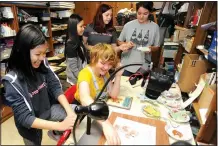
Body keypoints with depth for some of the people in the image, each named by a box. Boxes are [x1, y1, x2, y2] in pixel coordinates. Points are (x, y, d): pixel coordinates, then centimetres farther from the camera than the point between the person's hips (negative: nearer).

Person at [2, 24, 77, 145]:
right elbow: (24, 118, -25)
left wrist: (70, 112, -22)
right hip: (30, 125, -3)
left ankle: (56, 132, 18)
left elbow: (55, 87, -10)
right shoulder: (13, 81, -27)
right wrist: (60, 125, -30)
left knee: (77, 112, -6)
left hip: (49, 109, 3)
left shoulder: (42, 63, -16)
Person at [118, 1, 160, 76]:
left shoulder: (155, 27, -2)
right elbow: (119, 41, 9)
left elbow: (156, 47, 5)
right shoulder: (128, 25, -1)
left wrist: (151, 48, -16)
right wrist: (125, 44, -11)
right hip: (126, 65, 1)